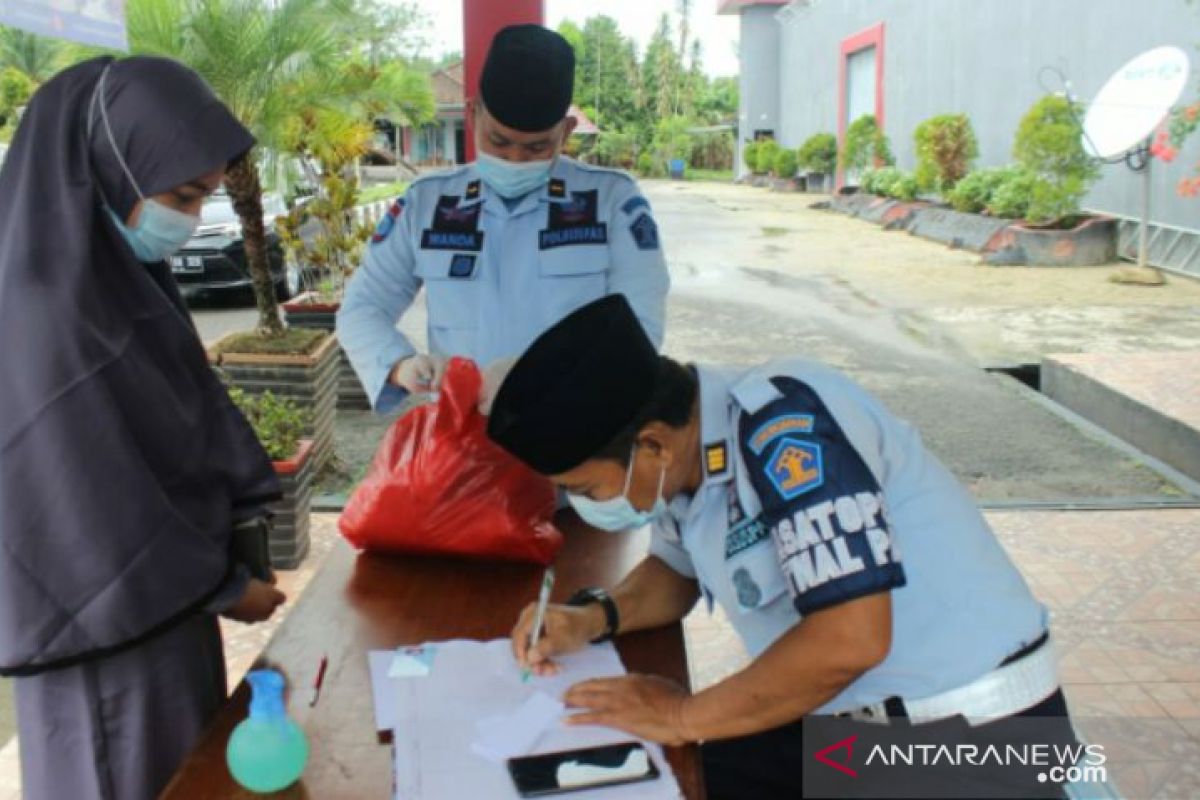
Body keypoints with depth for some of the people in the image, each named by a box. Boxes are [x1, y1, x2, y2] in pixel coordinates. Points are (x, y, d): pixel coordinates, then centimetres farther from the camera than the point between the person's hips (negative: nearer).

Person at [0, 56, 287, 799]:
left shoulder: (126, 277, 2)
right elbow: (97, 502, -23)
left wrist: (245, 521, 1)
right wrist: (221, 584, -11)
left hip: (166, 593, 8)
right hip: (117, 621, -8)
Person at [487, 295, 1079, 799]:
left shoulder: (784, 424, -24)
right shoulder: (686, 450, -1)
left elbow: (851, 639, -29)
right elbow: (678, 571, 19)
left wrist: (684, 717, -17)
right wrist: (593, 617, 0)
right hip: (847, 723, 7)